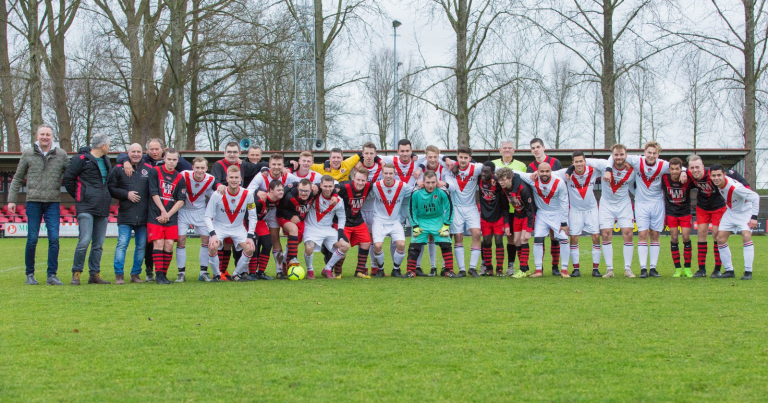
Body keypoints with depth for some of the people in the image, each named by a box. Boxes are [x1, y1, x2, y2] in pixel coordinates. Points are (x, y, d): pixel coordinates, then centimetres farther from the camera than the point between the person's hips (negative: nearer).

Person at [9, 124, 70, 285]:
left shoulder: (61, 155, 6)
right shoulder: (28, 154, 5)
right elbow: (18, 178, 10)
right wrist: (12, 200, 5)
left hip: (53, 202, 1)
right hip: (33, 201, 0)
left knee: (54, 239, -6)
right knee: (32, 239, 1)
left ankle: (52, 275, 1)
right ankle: (30, 274, 13)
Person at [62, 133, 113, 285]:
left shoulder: (106, 161, 18)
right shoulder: (81, 159, -4)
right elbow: (68, 178, -2)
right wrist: (78, 196, 3)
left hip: (102, 209, 7)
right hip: (86, 207, -7)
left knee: (98, 244, 6)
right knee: (85, 240, -14)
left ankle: (95, 274, 12)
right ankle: (76, 273, -4)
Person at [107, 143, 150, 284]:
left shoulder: (150, 170, 9)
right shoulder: (118, 169, 5)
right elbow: (110, 188, 2)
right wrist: (126, 194, -9)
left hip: (143, 216, 2)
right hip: (125, 215, -2)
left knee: (141, 246, 6)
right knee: (122, 244, -7)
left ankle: (136, 274, 15)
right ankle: (119, 275, -4)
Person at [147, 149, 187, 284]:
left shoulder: (179, 178, 8)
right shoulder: (155, 172, 1)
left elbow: (181, 200, 4)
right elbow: (154, 193, -3)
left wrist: (168, 215, -7)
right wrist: (163, 211, -8)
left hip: (171, 217, 3)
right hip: (155, 216, -3)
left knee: (169, 244, -4)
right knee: (158, 243, -11)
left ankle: (164, 274, 7)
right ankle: (159, 275, -10)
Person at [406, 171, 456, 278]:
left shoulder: (442, 193, -19)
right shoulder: (416, 194, -17)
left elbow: (449, 208, -5)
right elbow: (412, 210, -1)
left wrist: (446, 226, -6)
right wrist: (415, 226, -4)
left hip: (438, 221, 0)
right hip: (421, 221, 0)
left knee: (446, 245, -9)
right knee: (414, 246, -7)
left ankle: (448, 270, 0)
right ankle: (411, 271, 2)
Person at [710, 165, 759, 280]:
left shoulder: (735, 187, -36)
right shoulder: (718, 183, -18)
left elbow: (755, 197, -29)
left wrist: (754, 217, -28)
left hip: (745, 212, -7)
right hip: (730, 212, 7)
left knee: (746, 236, -25)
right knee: (720, 238, -3)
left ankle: (748, 272, -19)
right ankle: (729, 271, 7)